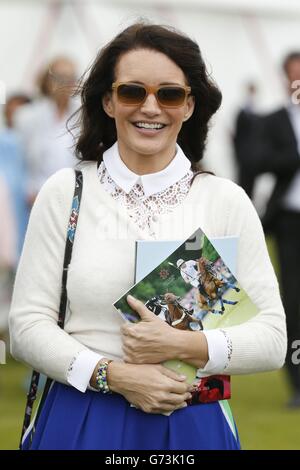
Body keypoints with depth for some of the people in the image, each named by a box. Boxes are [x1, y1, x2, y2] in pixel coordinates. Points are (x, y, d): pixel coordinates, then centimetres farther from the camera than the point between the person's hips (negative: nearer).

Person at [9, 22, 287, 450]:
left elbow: (272, 338, -2)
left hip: (190, 426, 1)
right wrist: (113, 375, -16)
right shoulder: (65, 193, -1)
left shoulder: (226, 201, -1)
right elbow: (28, 325, -3)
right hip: (81, 425, 0)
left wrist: (186, 346, -17)